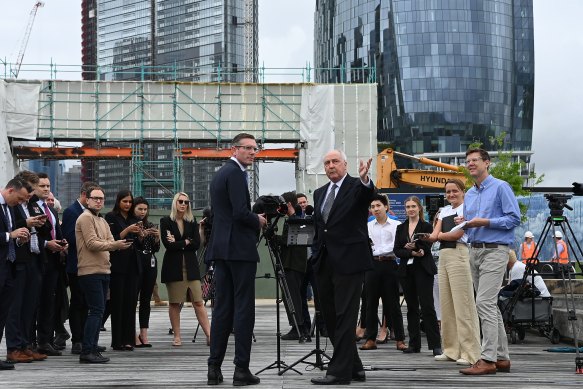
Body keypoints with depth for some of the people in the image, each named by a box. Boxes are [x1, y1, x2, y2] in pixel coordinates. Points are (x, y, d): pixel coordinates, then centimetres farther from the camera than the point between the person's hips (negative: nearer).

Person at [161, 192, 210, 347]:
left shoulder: (192, 222, 10)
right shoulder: (166, 221, 2)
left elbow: (197, 244, -2)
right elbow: (167, 244, -10)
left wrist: (177, 243, -9)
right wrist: (186, 243, -4)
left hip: (191, 266, 2)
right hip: (173, 267, -2)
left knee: (198, 302, -2)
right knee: (174, 303, 1)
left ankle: (209, 334, -5)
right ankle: (177, 337, 9)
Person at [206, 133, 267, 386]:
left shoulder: (220, 173, 19)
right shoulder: (235, 173, -12)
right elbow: (240, 213, -21)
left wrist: (253, 220, 17)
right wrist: (258, 221, -3)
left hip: (222, 249, 9)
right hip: (240, 249, -9)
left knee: (222, 308, 9)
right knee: (244, 308, -5)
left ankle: (214, 368, 9)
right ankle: (241, 369, -5)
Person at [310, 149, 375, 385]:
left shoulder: (356, 187, -2)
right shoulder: (320, 193, 17)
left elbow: (368, 194, -25)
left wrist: (365, 179, -45)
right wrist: (316, 253, 15)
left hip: (349, 261, -7)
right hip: (324, 263, 7)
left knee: (345, 317, -7)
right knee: (330, 318, 10)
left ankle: (339, 371, -5)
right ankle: (353, 367, 20)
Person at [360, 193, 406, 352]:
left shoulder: (396, 225, 5)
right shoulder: (367, 226, 12)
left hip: (389, 263, -2)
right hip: (372, 263, 2)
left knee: (392, 303, -1)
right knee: (371, 302, 3)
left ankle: (400, 339, 3)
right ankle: (370, 339, 8)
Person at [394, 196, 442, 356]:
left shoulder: (426, 226, 2)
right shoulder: (401, 228, 13)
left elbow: (427, 248, -6)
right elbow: (397, 250, 4)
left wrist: (414, 246, -20)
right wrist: (412, 253, -11)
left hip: (423, 269, -4)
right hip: (406, 270, 4)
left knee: (427, 307, -10)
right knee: (411, 308, 6)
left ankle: (435, 344, -10)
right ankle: (414, 344, 10)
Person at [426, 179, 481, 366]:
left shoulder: (466, 209, -3)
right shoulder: (444, 211, 20)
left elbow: (457, 233, -12)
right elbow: (435, 234, 10)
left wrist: (440, 235, 4)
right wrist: (432, 236, -13)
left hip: (458, 255, -8)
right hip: (443, 256, 8)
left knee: (462, 304, -9)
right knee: (446, 304, 8)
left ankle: (470, 353, -8)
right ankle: (451, 350, 15)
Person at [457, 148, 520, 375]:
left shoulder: (500, 187, -6)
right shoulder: (469, 194, 18)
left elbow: (514, 218, -12)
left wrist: (485, 222, -18)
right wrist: (464, 223, 1)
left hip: (494, 250, -8)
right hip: (474, 251, 8)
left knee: (485, 303, -16)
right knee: (490, 305, 10)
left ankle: (488, 359, -16)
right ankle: (501, 358, 15)